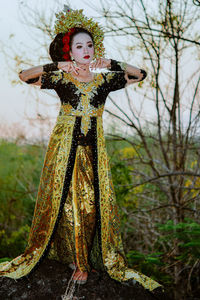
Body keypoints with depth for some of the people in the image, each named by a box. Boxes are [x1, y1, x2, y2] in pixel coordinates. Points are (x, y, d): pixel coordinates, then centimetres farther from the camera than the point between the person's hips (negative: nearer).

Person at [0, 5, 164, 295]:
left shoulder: (105, 78, 5)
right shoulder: (59, 78, 0)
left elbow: (141, 75, 9)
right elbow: (24, 75, 2)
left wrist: (111, 64, -3)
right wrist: (53, 67, -9)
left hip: (93, 147, 1)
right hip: (64, 145, -1)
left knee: (93, 200, 0)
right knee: (64, 198, 1)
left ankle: (84, 260, 13)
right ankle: (76, 256, 16)